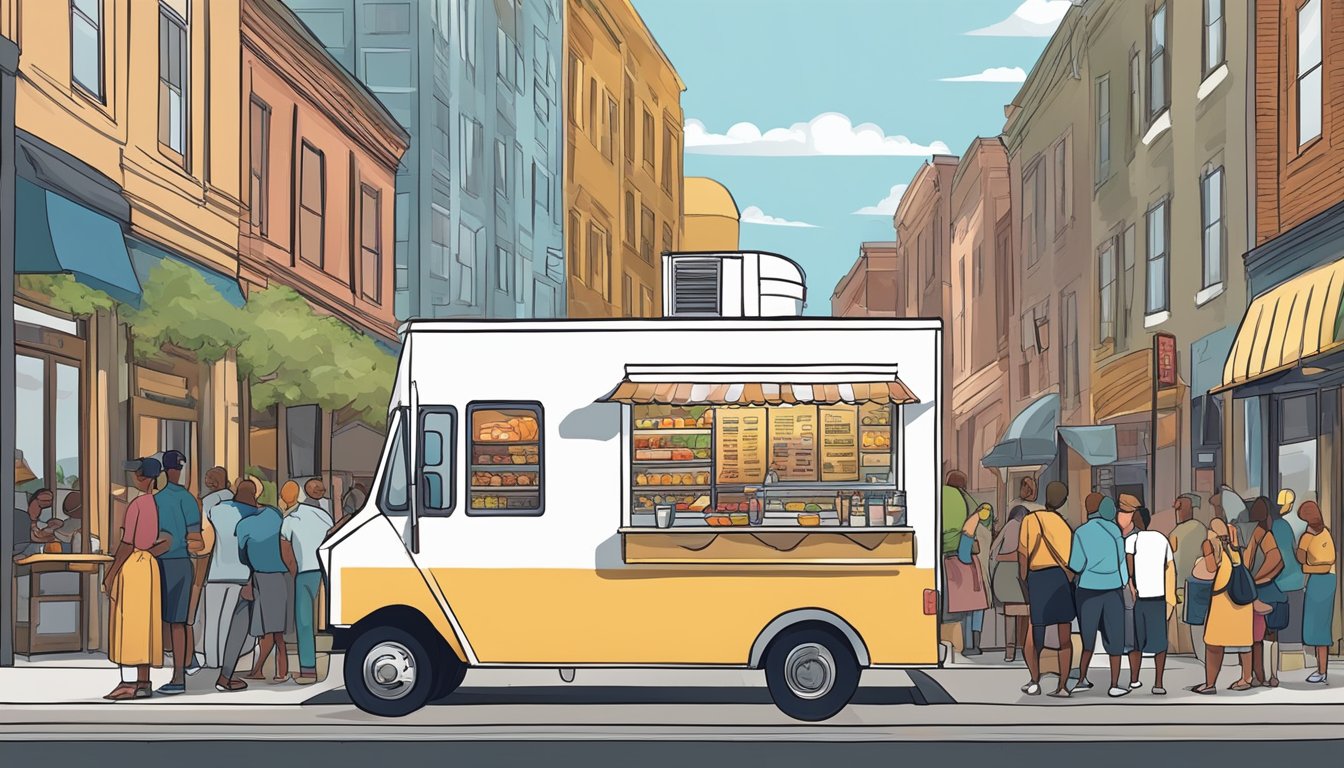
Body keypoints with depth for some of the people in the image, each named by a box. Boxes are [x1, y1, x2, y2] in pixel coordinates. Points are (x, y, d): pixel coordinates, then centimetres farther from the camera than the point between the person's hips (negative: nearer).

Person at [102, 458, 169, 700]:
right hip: (149, 565, 8)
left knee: (127, 624, -7)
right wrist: (146, 552, 4)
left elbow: (127, 544, -16)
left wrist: (110, 574, -11)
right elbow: (167, 542, 3)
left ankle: (129, 683, -9)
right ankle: (143, 683, 8)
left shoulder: (136, 506, -14)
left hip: (130, 565, -8)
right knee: (143, 624, 9)